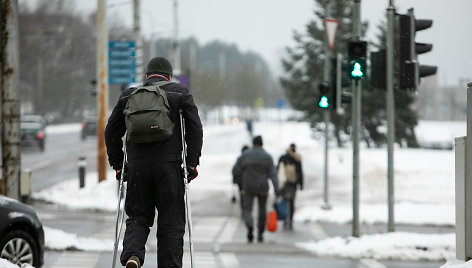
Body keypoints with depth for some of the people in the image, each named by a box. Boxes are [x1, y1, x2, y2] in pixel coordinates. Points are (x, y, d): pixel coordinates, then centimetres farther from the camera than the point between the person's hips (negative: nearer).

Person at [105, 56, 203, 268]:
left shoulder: (129, 96, 13)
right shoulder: (180, 93, 6)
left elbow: (111, 131, 12)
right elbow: (195, 128, -2)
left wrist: (118, 164, 17)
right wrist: (192, 162, 1)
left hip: (137, 166, 2)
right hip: (169, 166, -2)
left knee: (137, 218, 11)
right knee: (171, 223, 5)